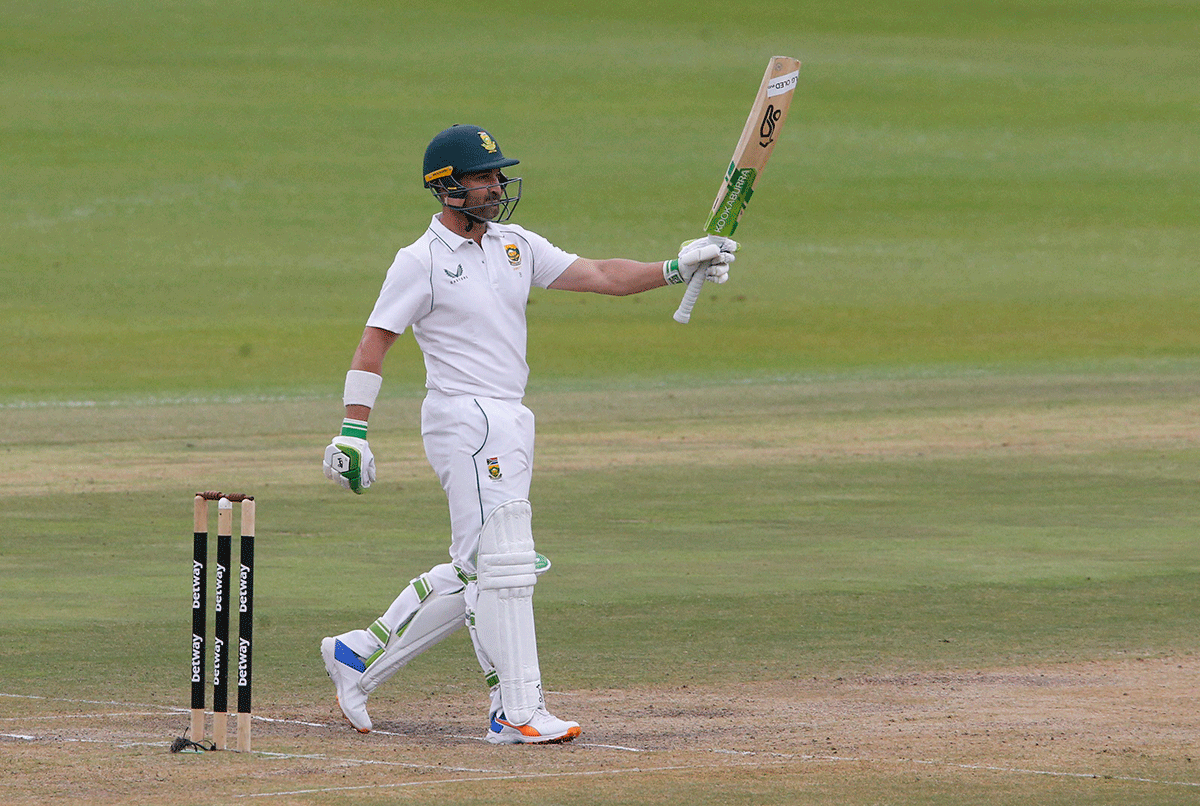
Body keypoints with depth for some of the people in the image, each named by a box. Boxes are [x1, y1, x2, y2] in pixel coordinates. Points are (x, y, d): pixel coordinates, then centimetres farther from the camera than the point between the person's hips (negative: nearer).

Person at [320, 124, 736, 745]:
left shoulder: (515, 245, 12)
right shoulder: (421, 262, -7)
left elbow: (598, 276, 9)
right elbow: (373, 344, -8)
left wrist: (677, 268, -4)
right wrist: (352, 433, -14)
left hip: (511, 423, 8)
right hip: (465, 419, -8)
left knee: (474, 572, 12)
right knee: (504, 564, -12)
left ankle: (359, 656, 22)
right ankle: (517, 713, -11)